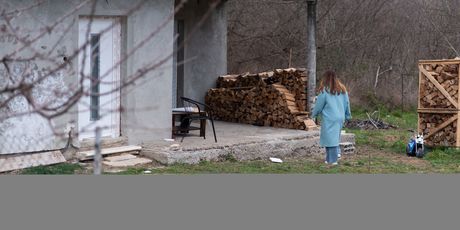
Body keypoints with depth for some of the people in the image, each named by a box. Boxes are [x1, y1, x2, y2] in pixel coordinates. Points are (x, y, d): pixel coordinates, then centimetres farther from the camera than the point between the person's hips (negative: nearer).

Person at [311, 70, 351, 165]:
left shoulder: (324, 91, -11)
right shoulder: (342, 90, 7)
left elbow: (319, 106, -4)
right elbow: (347, 103, 14)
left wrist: (313, 115, 12)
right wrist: (347, 115, 26)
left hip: (329, 119, -6)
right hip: (340, 118, 6)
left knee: (330, 138, -2)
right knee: (335, 137, 16)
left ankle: (332, 160, 0)